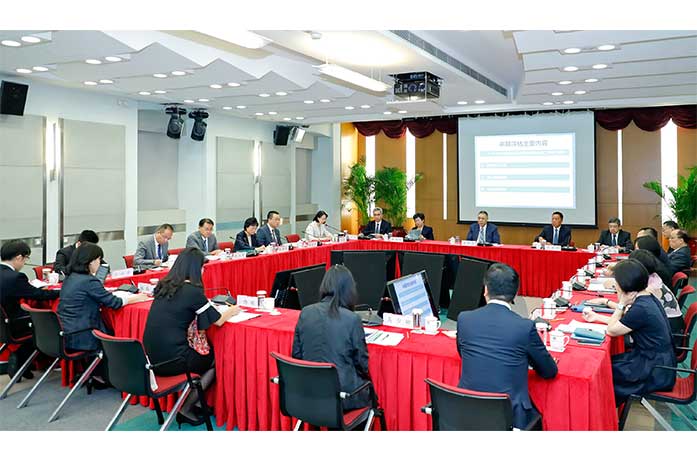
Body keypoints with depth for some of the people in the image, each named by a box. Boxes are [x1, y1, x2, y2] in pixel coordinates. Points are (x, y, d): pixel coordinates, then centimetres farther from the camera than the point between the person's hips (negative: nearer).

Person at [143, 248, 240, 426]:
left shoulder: (163, 286, 6)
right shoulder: (191, 290, -13)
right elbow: (218, 320, -4)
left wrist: (205, 304, 28)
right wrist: (231, 311, 16)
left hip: (151, 358, 7)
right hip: (171, 361, -7)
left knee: (204, 352, 25)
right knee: (216, 359, 16)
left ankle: (186, 405, 24)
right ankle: (185, 409, 16)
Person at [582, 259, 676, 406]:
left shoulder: (641, 309, -28)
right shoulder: (648, 298, 0)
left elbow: (611, 331, -15)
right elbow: (626, 320, 13)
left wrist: (621, 304, -14)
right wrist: (597, 317, 16)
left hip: (657, 373, -8)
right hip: (659, 360, 8)